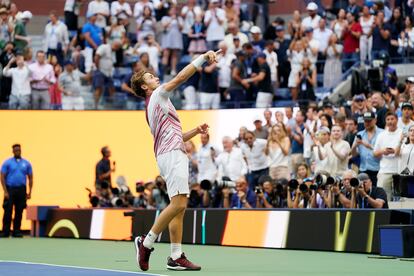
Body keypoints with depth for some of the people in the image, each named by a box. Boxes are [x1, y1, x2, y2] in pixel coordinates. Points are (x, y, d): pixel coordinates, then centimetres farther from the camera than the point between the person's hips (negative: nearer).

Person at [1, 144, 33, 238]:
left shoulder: (26, 163, 8)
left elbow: (30, 178, 10)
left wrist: (30, 192, 2)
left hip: (21, 190, 2)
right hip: (10, 189, -2)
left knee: (19, 212, 4)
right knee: (8, 211, -5)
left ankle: (16, 231, 11)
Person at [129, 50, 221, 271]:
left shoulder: (154, 107, 28)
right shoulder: (157, 96, 2)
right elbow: (181, 77, -9)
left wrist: (196, 131, 17)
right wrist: (203, 57, -8)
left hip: (173, 155, 10)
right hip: (171, 155, -10)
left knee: (179, 207, 3)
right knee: (178, 203, -18)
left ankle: (176, 257, -2)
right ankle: (146, 242, -11)